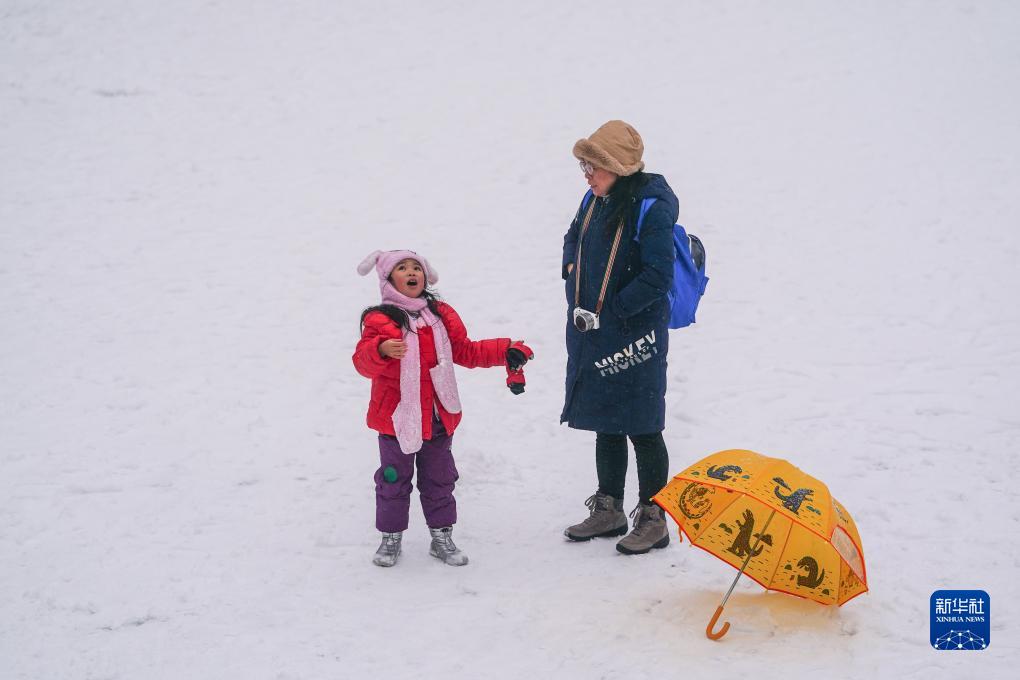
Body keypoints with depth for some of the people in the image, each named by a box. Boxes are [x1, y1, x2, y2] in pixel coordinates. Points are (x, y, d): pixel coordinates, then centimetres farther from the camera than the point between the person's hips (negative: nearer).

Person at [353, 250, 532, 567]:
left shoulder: (442, 315, 7)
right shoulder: (380, 320, -10)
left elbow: (466, 351, 15)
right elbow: (363, 362, -19)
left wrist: (504, 351, 6)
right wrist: (381, 349, -39)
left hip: (438, 418, 4)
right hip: (397, 418, -4)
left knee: (439, 479, 14)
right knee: (394, 480, 7)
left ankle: (442, 537, 26)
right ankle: (391, 538, 21)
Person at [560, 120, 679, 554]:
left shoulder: (651, 209, -17)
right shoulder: (595, 200, 6)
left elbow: (657, 278, -21)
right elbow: (573, 240, 26)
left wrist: (606, 312, -17)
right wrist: (573, 269, 6)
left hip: (634, 337, -8)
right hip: (592, 336, 8)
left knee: (642, 429, 1)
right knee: (605, 426, 16)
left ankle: (653, 520, 13)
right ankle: (608, 510, 29)